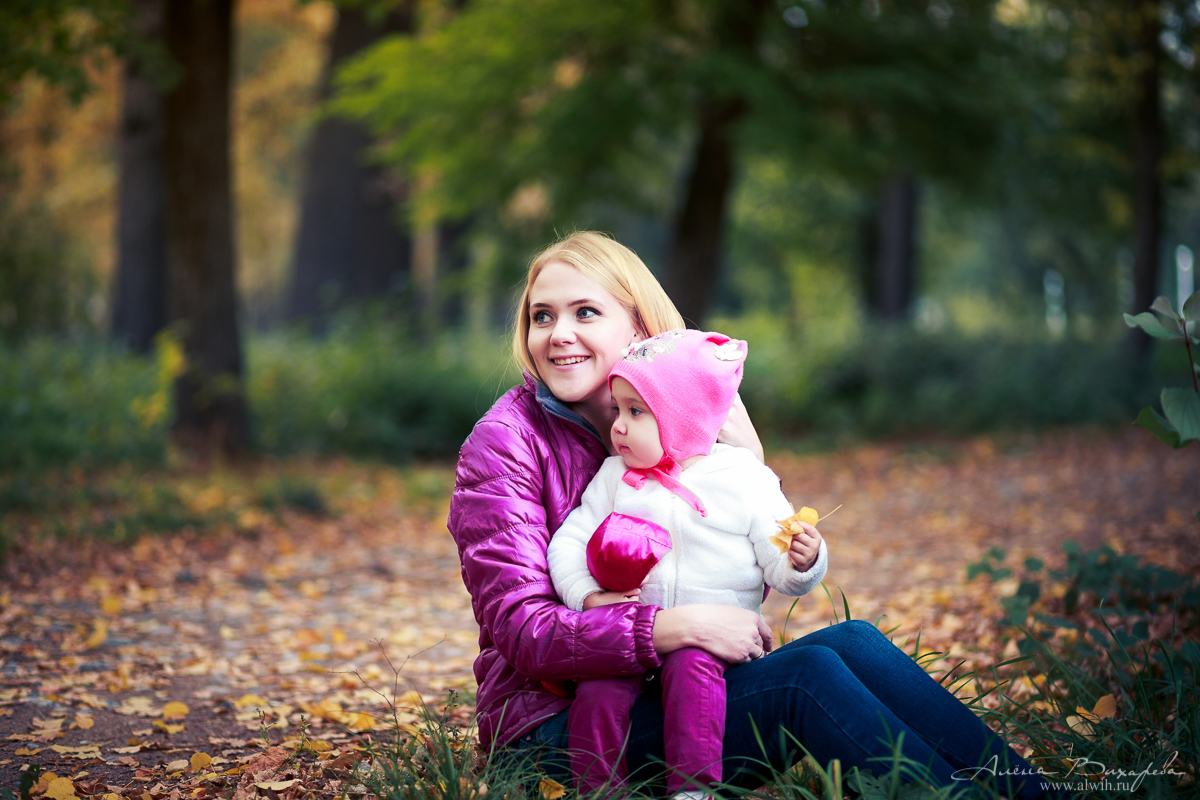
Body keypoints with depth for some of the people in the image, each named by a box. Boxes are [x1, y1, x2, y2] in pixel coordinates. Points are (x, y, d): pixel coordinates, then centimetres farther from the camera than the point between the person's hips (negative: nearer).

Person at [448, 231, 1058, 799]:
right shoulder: (505, 443, -10)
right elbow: (523, 632, -19)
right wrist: (681, 626, -28)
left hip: (667, 689, 6)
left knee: (850, 641, -15)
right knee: (807, 676, -25)